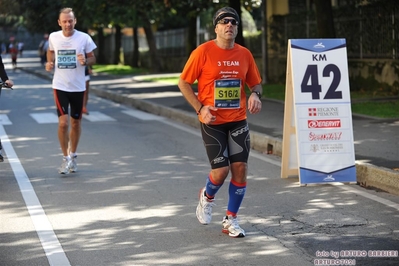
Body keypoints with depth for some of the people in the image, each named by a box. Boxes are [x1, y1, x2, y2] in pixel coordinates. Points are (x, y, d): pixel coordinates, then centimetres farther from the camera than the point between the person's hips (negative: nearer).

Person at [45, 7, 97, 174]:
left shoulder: (84, 38, -7)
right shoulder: (53, 37, -3)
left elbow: (92, 58, 2)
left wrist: (85, 61, -19)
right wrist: (50, 63, -1)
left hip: (78, 87, 1)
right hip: (60, 86, -1)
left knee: (75, 122, 12)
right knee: (63, 123, -11)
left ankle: (73, 156, 31)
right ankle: (65, 158, 4)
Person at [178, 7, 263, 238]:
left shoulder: (244, 54, 4)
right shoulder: (203, 52, -8)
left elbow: (255, 83, 15)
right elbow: (184, 83, -3)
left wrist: (255, 95, -8)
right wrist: (200, 108, -13)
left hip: (238, 121, 4)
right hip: (212, 122, -4)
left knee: (240, 169, -2)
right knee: (221, 170, -8)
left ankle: (231, 220, 13)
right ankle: (207, 197, 28)